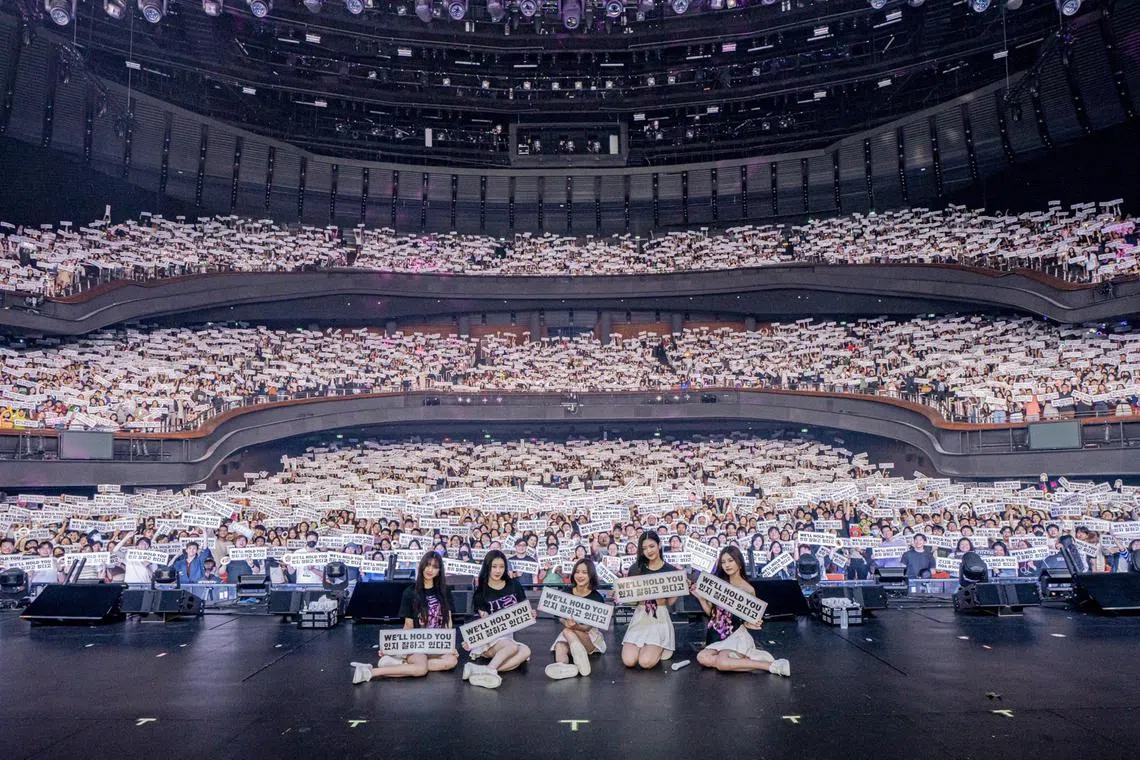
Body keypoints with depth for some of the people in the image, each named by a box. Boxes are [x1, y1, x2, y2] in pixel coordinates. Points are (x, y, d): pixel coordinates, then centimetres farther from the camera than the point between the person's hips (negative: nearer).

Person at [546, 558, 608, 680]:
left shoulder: (596, 598, -7)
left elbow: (589, 626, -13)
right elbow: (560, 616, 2)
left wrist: (576, 626, -35)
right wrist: (566, 622, -22)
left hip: (590, 637, -3)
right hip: (567, 635, 3)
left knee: (568, 631, -33)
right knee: (560, 648, -32)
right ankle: (562, 667, -62)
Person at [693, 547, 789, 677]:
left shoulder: (749, 590, -7)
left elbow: (747, 620, 1)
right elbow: (710, 611, 7)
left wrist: (752, 625, -21)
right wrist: (699, 595, -6)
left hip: (737, 634, -5)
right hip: (718, 636, 5)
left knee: (722, 663, -31)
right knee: (702, 657, -23)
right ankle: (746, 655, -7)